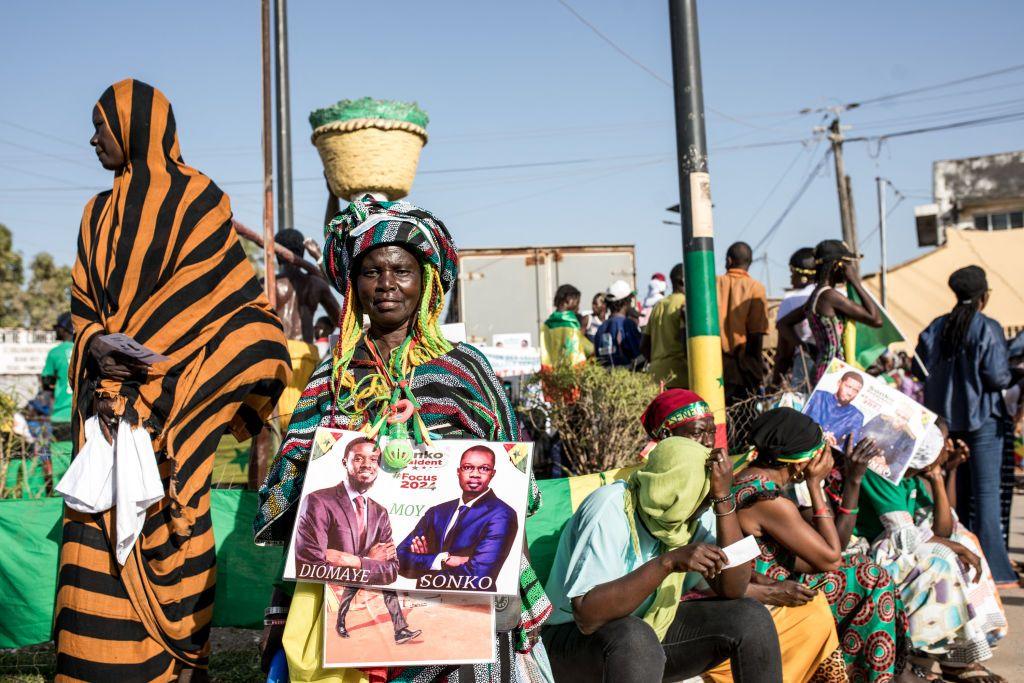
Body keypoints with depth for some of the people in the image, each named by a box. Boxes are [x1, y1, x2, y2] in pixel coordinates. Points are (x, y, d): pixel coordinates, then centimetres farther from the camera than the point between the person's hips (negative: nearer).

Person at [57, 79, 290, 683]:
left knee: (166, 520, -7)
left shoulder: (197, 199, 1)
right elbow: (84, 300, 16)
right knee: (101, 535, 0)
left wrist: (142, 351, -12)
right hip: (109, 401, 6)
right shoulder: (101, 213, 20)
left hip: (173, 401, -6)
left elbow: (216, 292, -5)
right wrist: (94, 344, -6)